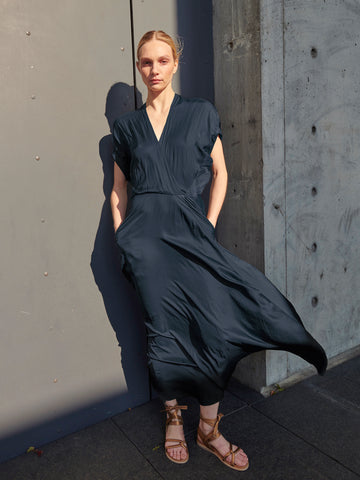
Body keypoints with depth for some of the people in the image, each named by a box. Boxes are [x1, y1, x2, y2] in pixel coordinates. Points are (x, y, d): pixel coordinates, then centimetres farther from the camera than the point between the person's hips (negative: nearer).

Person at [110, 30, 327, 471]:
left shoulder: (201, 113, 9)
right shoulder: (126, 125, 12)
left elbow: (220, 173, 8)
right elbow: (119, 189, 13)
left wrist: (209, 225, -2)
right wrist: (121, 239, 4)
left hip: (191, 232, 0)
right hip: (145, 235, 1)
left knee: (211, 326, -4)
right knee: (164, 331, 5)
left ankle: (209, 429, 16)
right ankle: (173, 417, 27)